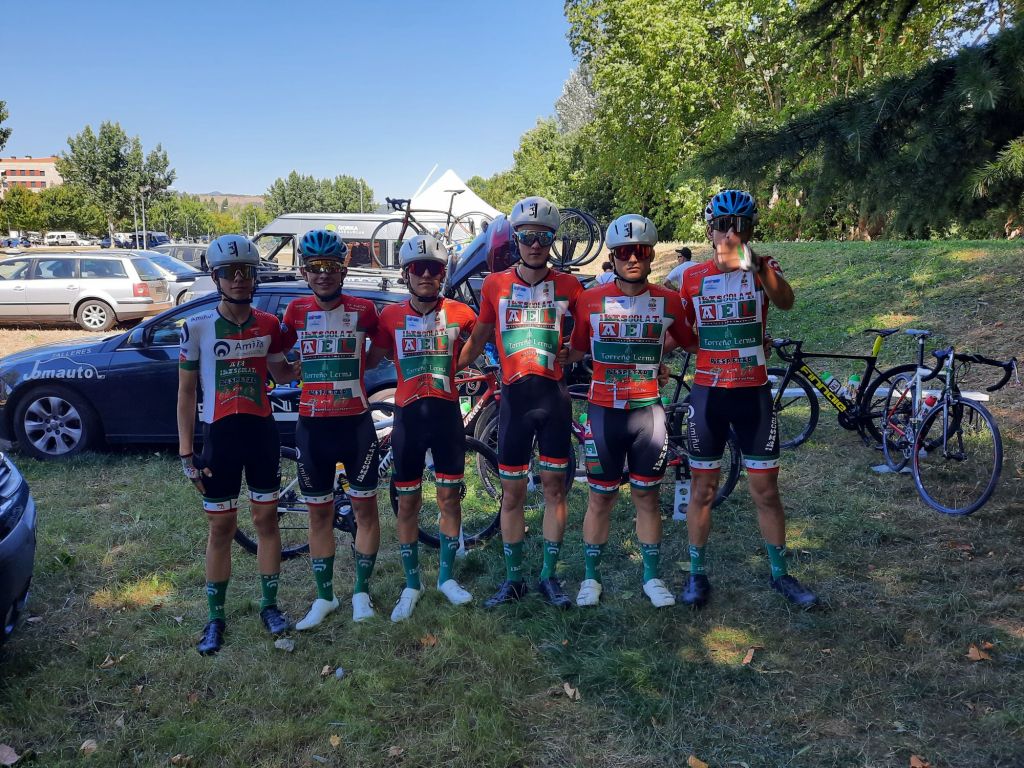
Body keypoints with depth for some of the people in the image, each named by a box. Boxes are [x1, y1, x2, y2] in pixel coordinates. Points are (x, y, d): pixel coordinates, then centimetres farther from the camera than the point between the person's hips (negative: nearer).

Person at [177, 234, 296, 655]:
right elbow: (186, 392, -3)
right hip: (219, 436, -2)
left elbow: (284, 373, 14)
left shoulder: (268, 325, 1)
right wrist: (186, 453, -5)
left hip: (262, 433, 2)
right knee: (221, 527, 7)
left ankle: (270, 605, 25)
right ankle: (215, 617, 21)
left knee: (266, 518, 10)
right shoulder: (197, 327, -7)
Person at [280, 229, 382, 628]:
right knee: (319, 511, 10)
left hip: (356, 422, -2)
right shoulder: (297, 310, 1)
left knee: (365, 507, 6)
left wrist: (352, 368, 5)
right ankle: (324, 597, 24)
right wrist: (305, 369, 3)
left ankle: (361, 592, 22)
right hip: (312, 425, 2)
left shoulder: (363, 309, -4)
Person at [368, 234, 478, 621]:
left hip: (446, 414, 0)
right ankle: (412, 585, 22)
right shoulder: (391, 316, -2)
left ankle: (446, 576, 27)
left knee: (449, 498, 8)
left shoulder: (460, 314, -2)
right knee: (407, 504, 7)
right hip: (408, 415, 0)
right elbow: (370, 360, 6)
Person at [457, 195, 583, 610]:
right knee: (512, 493, 6)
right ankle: (513, 579, 21)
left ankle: (549, 576, 21)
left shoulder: (568, 286, 2)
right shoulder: (495, 284, 3)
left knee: (554, 488, 7)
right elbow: (477, 339, 12)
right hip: (514, 396, 0)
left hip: (554, 394, 0)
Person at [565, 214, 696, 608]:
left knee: (647, 496, 11)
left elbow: (691, 342, 13)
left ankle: (652, 576, 26)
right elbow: (577, 350, 7)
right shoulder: (591, 300, -4)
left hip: (648, 411, 1)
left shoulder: (669, 301, -1)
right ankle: (591, 576, 24)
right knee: (600, 499, 9)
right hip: (604, 412, -1)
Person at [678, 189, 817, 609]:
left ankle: (780, 573, 24)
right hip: (708, 393, 1)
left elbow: (785, 301, -22)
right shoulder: (692, 277, 2)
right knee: (702, 490, 8)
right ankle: (697, 573, 22)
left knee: (766, 491, 7)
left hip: (753, 393, 0)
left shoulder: (763, 269, -1)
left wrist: (758, 267, -41)